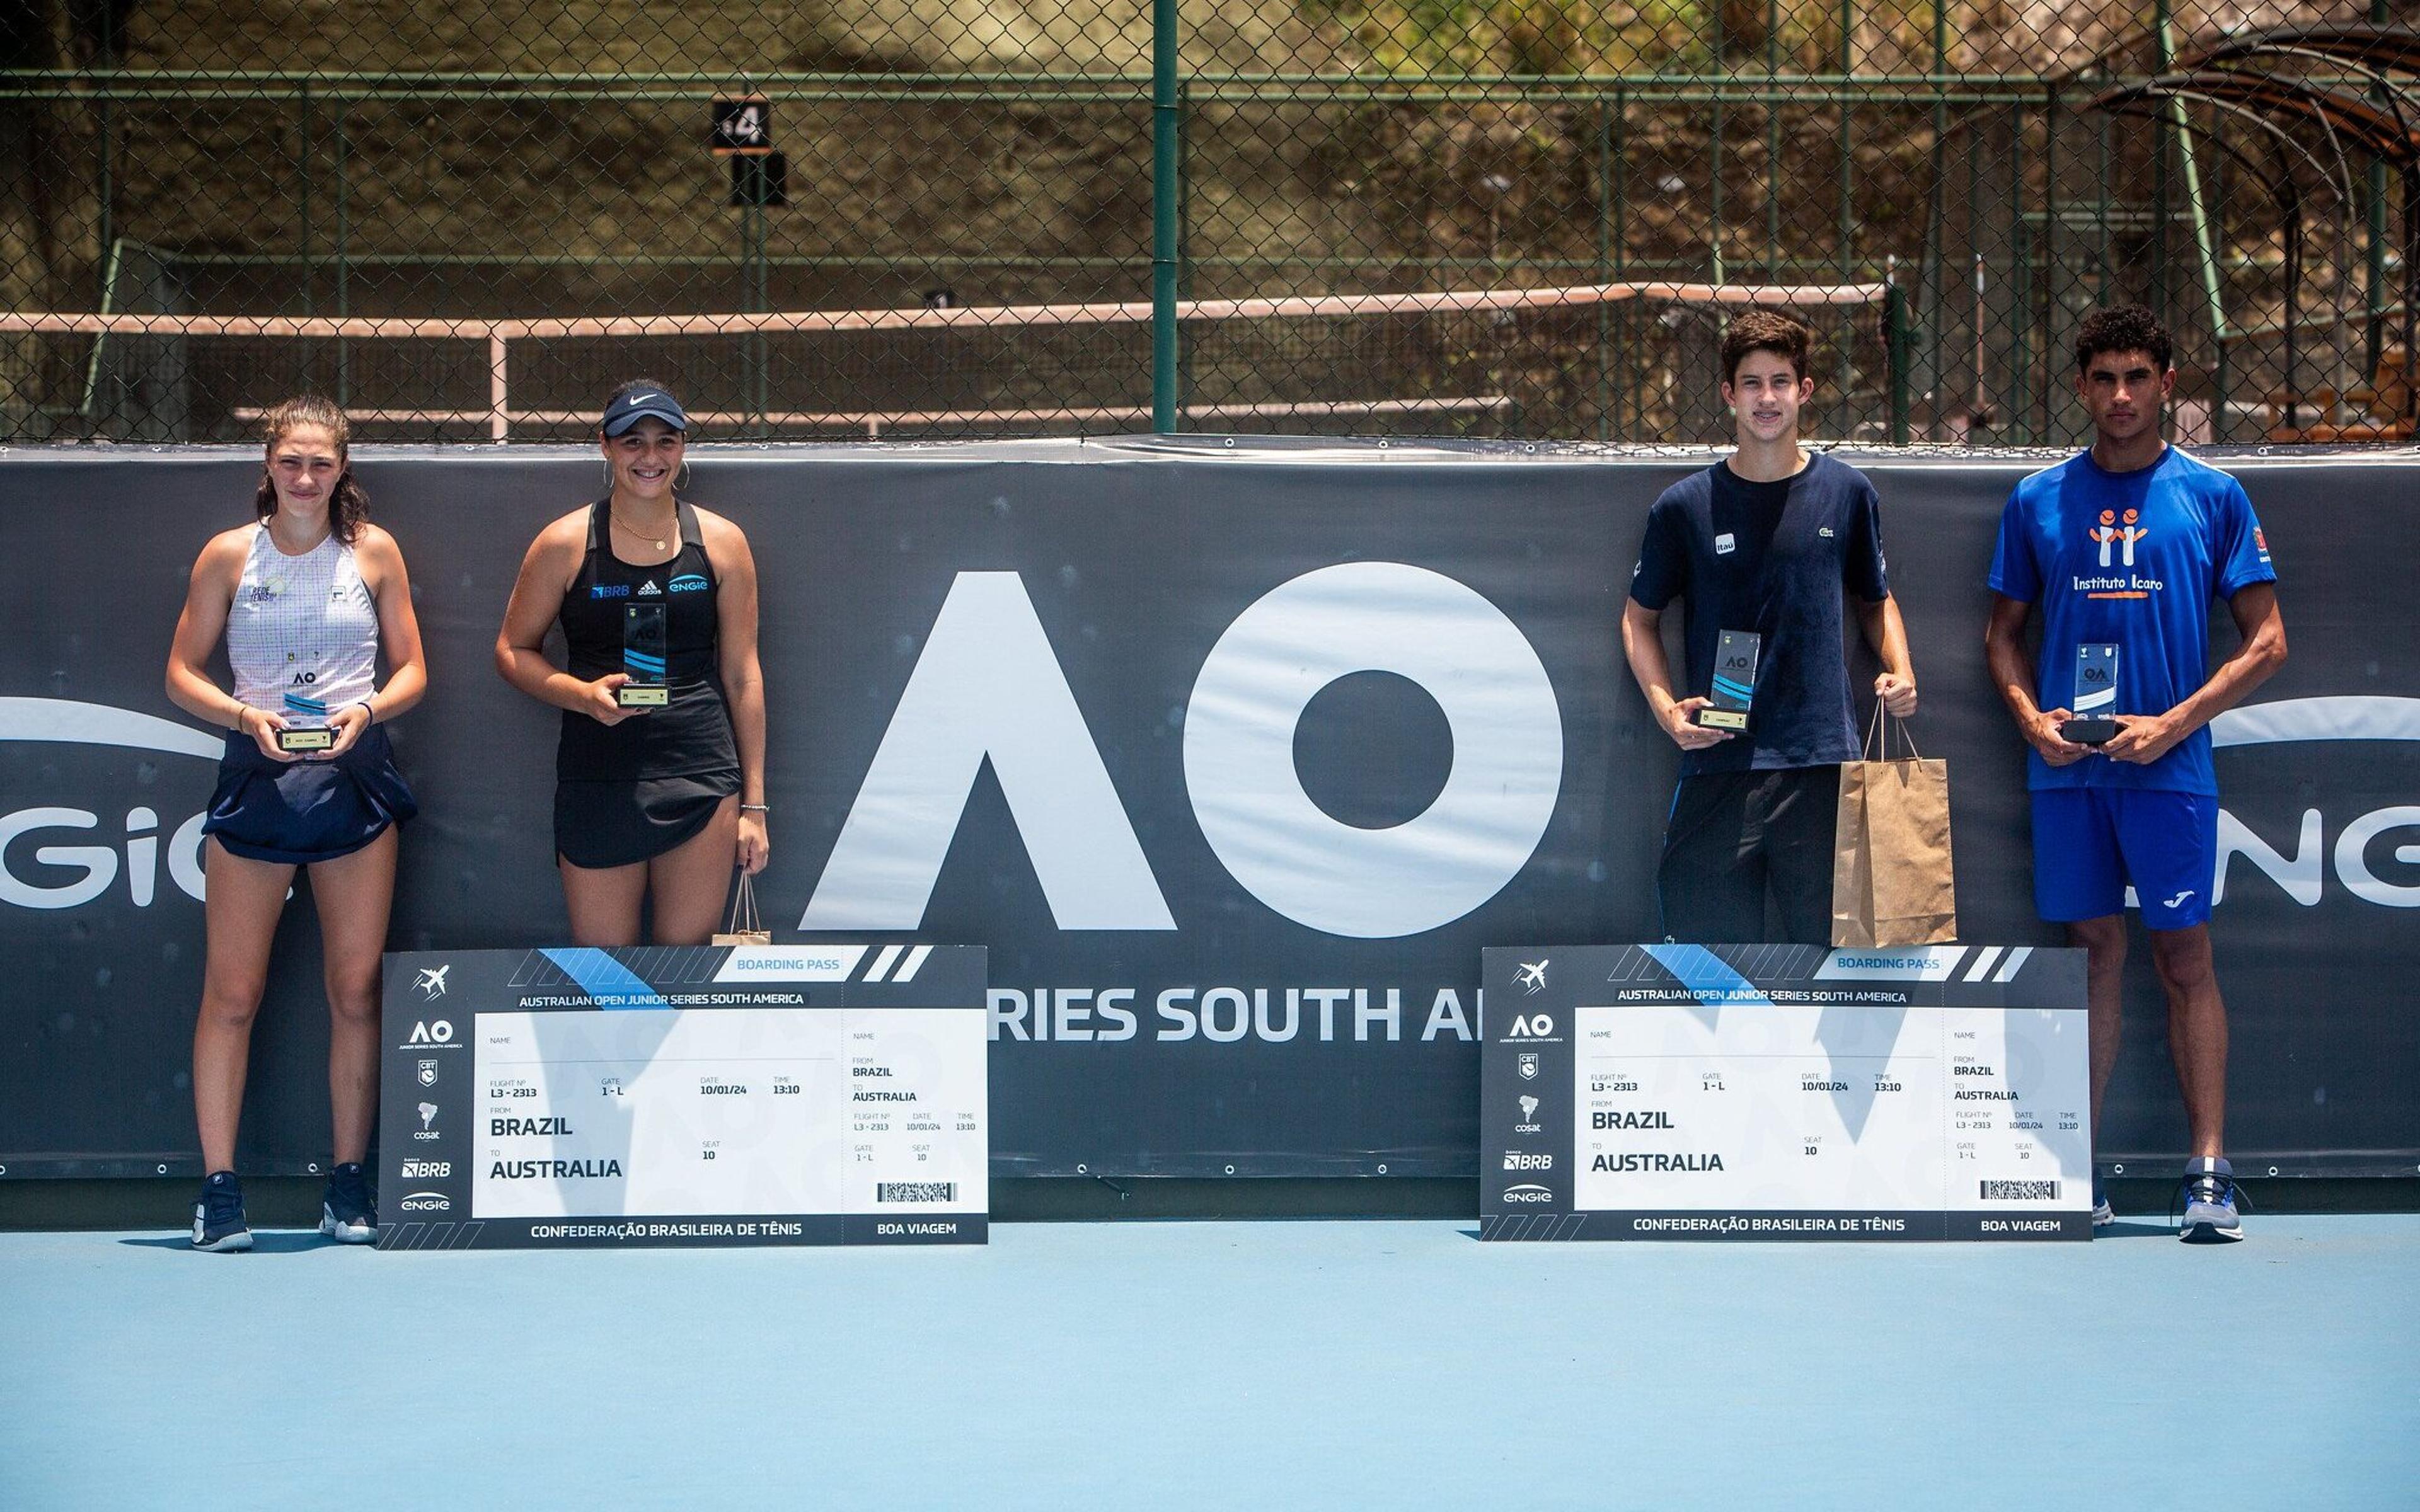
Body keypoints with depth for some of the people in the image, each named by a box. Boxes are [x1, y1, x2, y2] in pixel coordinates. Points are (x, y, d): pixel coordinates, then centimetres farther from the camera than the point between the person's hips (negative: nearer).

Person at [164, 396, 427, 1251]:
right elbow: (182, 673, 6)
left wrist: (368, 709, -11)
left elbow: (412, 669, 9)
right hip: (256, 776, -1)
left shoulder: (373, 552, 5)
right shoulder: (229, 555, 3)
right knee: (231, 992, -2)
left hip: (355, 779, 1)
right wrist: (245, 714, -12)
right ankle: (219, 1188, 4)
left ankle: (349, 1184, 11)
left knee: (356, 990, 2)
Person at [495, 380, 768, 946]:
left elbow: (742, 675, 8)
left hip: (700, 781, 1)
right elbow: (512, 651, 8)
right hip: (597, 779, -1)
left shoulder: (721, 543, 6)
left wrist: (753, 804, 7)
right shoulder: (565, 544, 2)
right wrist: (583, 695, -12)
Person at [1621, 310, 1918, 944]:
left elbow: (1876, 599, 21)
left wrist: (1899, 673, 3)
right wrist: (1665, 708, -3)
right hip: (1718, 767, -1)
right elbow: (1641, 616, 13)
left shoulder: (1847, 493, 7)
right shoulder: (1685, 505, 3)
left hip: (1825, 767, 1)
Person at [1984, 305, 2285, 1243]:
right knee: (2093, 955, 5)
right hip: (2068, 768, 2)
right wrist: (2029, 716, -2)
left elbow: (2266, 643, 1)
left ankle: (2210, 1175, -1)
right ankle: (2079, 1174, 9)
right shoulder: (2039, 501, 10)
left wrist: (2173, 724, -10)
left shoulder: (2212, 496, 3)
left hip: (2169, 768, -2)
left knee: (2185, 961, -2)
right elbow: (2003, 630, 17)